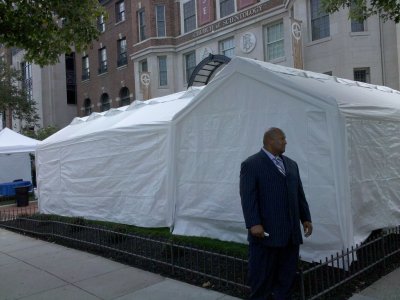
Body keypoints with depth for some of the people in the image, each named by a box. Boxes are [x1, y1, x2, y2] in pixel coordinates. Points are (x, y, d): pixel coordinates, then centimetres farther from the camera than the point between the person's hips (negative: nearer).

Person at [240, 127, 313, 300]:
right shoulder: (251, 164, -5)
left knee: (287, 278, 14)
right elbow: (248, 197, -13)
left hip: (291, 233, 7)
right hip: (266, 233, -6)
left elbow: (299, 194, 18)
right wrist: (253, 224, -21)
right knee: (262, 278, 5)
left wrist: (305, 218, 12)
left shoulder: (291, 164, 17)